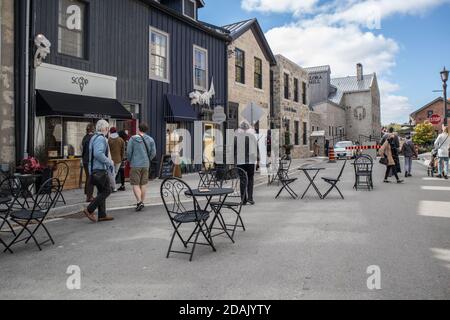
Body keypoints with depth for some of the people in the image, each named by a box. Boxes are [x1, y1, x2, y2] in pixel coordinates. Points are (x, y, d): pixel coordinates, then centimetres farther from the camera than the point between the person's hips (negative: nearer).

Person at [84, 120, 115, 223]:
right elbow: (98, 154, -27)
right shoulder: (101, 138, -14)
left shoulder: (94, 137, 19)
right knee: (107, 191, -4)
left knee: (101, 192, 12)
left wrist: (108, 162, 19)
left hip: (94, 170, 10)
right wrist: (109, 162, -16)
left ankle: (102, 215, 15)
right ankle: (90, 210, -5)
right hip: (100, 170, -10)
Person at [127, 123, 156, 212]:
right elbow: (153, 153, 3)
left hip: (135, 165, -4)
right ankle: (142, 201, 16)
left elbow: (129, 152, -5)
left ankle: (139, 202, -14)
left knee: (135, 184, 0)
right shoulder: (150, 139, 4)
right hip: (146, 165, 4)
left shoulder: (133, 139, -6)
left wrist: (130, 161, 13)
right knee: (144, 184, 12)